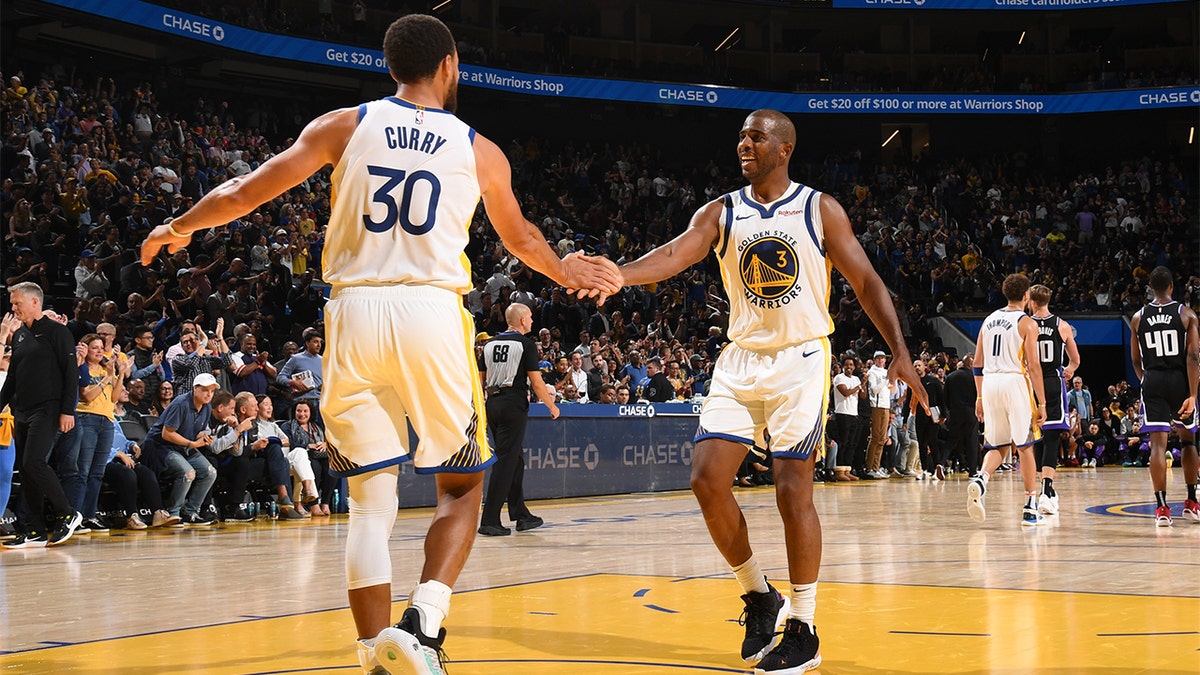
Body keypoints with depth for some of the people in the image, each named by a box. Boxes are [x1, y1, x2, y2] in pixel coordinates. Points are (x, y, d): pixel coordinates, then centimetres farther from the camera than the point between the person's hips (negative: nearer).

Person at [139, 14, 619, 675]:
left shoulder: (345, 125, 9)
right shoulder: (481, 152, 11)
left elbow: (244, 193, 8)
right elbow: (520, 238, 28)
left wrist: (178, 227, 27)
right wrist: (564, 272, 50)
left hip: (354, 312, 1)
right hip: (433, 313, -1)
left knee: (370, 503, 8)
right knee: (460, 486, 14)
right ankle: (426, 618, -8)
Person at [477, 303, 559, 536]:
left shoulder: (490, 344, 13)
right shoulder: (525, 344, -5)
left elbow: (480, 379, 15)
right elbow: (536, 381, -8)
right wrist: (552, 406, 3)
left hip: (493, 403, 7)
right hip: (513, 404, -7)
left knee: (515, 459, 17)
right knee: (506, 461, -6)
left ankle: (521, 515, 22)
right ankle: (489, 521, -11)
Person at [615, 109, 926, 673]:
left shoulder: (820, 210, -2)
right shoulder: (721, 213, 4)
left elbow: (866, 282, -1)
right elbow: (675, 254, -12)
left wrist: (899, 351, -11)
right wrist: (611, 274, -31)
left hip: (800, 359, -3)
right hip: (741, 358, 4)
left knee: (793, 490, -8)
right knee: (708, 479, -8)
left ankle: (803, 630, 4)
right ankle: (758, 597, 13)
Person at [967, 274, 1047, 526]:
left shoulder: (989, 320, 14)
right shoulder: (1026, 323, -3)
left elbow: (977, 365, 14)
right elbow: (1034, 366, -9)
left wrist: (980, 397, 21)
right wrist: (1042, 404, -6)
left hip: (989, 383, 5)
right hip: (1015, 382, -5)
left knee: (997, 446, 13)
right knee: (1024, 446, 5)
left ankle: (980, 479, -18)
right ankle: (1030, 509, 7)